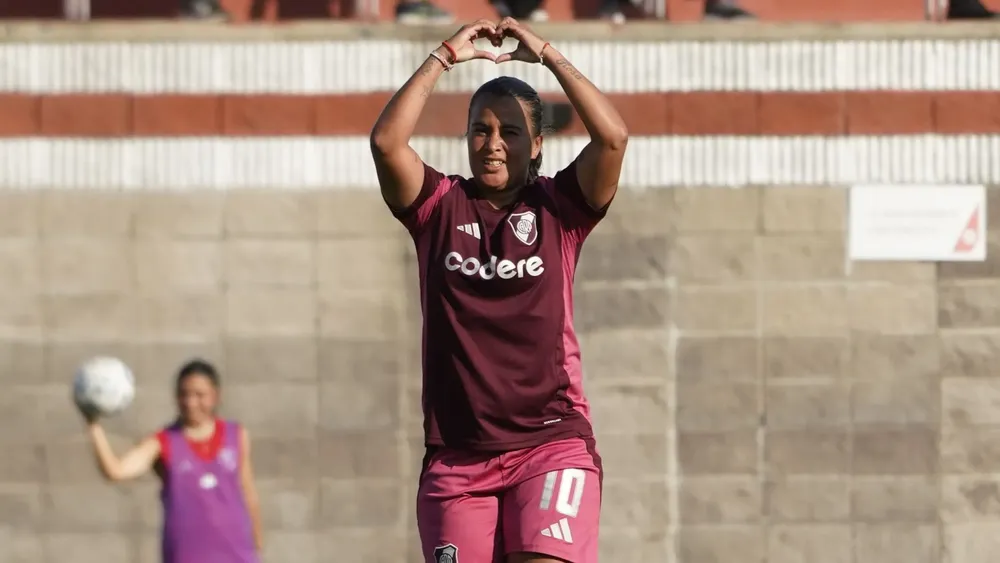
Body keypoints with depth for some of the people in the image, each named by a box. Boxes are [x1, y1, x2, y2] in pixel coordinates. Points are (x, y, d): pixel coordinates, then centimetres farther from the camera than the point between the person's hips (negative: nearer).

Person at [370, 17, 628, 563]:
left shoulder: (558, 209, 6)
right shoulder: (441, 207, 9)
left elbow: (613, 137, -10)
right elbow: (386, 141, -8)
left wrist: (550, 58, -6)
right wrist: (443, 58, -6)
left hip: (552, 441, -2)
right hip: (457, 452, 2)